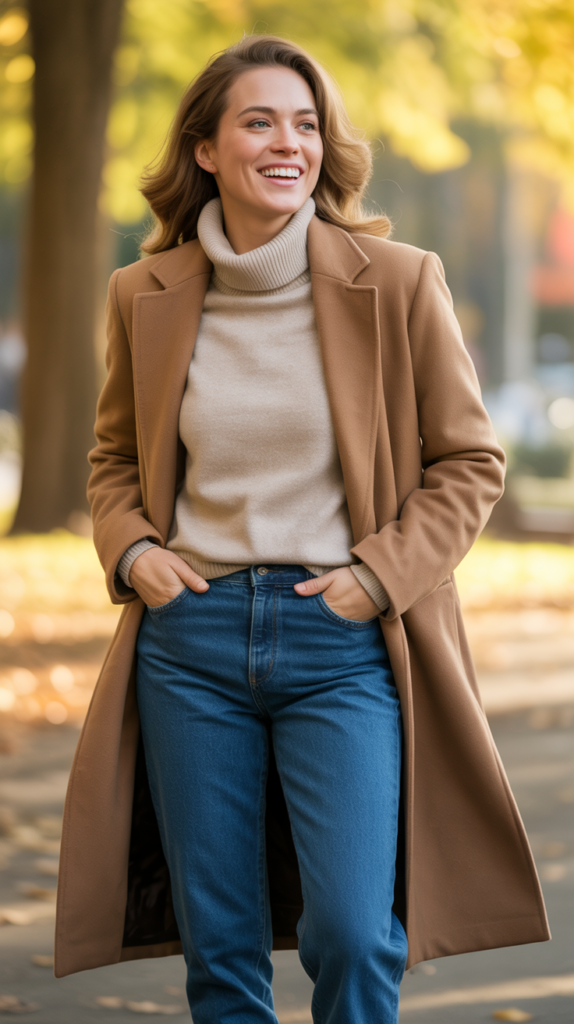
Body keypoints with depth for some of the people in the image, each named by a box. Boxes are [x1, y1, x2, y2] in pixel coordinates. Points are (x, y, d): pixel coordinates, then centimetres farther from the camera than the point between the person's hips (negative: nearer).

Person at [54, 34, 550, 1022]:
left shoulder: (398, 282, -4)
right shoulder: (148, 295, 5)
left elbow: (469, 460, 3)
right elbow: (115, 456, 20)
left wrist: (381, 574, -8)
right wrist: (130, 550, 1)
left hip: (345, 643, -3)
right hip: (192, 636, 3)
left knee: (352, 934, -13)